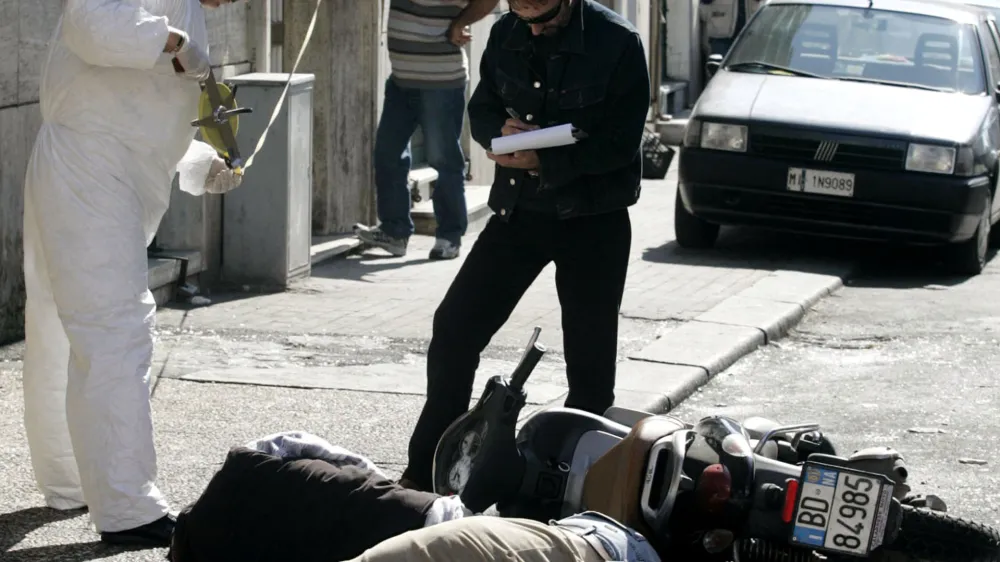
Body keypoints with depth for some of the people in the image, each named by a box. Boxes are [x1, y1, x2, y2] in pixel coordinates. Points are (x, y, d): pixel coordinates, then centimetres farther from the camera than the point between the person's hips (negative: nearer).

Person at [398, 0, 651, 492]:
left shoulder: (617, 43, -15)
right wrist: (502, 131, -14)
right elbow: (481, 110, 10)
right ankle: (425, 472, 7)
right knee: (453, 328, -2)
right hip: (518, 209, 4)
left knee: (590, 358, 1)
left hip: (592, 218, -4)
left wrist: (542, 160, -24)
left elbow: (620, 144, -16)